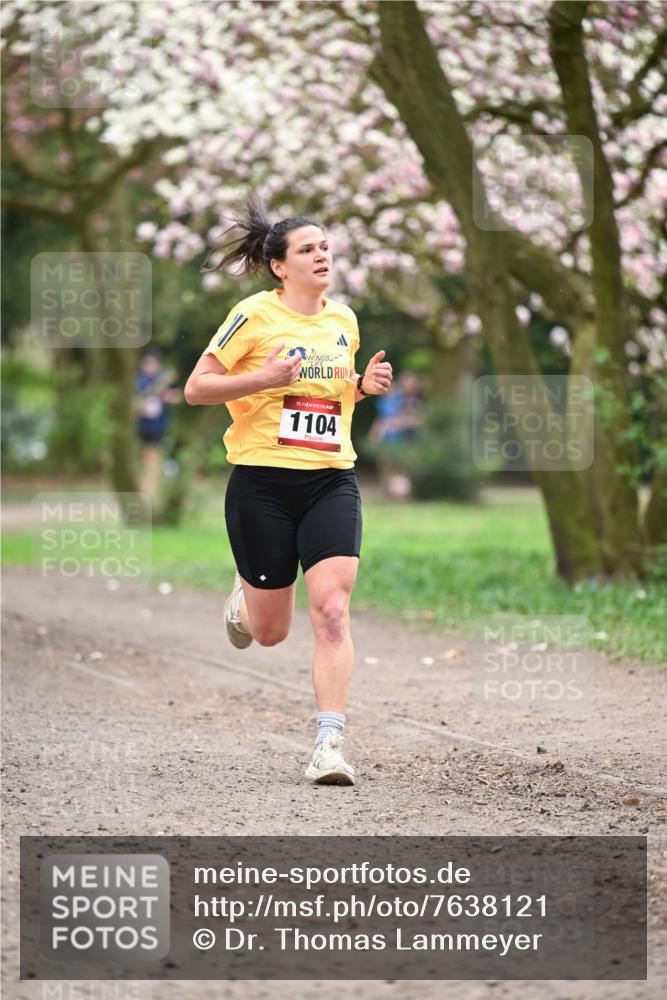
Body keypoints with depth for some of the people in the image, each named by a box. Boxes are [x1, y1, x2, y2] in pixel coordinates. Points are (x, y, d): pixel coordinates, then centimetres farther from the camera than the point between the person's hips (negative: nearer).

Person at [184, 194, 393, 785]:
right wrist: (263, 379, -20)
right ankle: (245, 596, 45)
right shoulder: (255, 316, -6)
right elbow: (196, 388, -6)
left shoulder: (344, 320, 11)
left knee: (331, 608, -17)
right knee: (271, 632, 7)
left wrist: (365, 386, 6)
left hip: (331, 481, 3)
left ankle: (330, 744, -16)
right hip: (262, 483, -3)